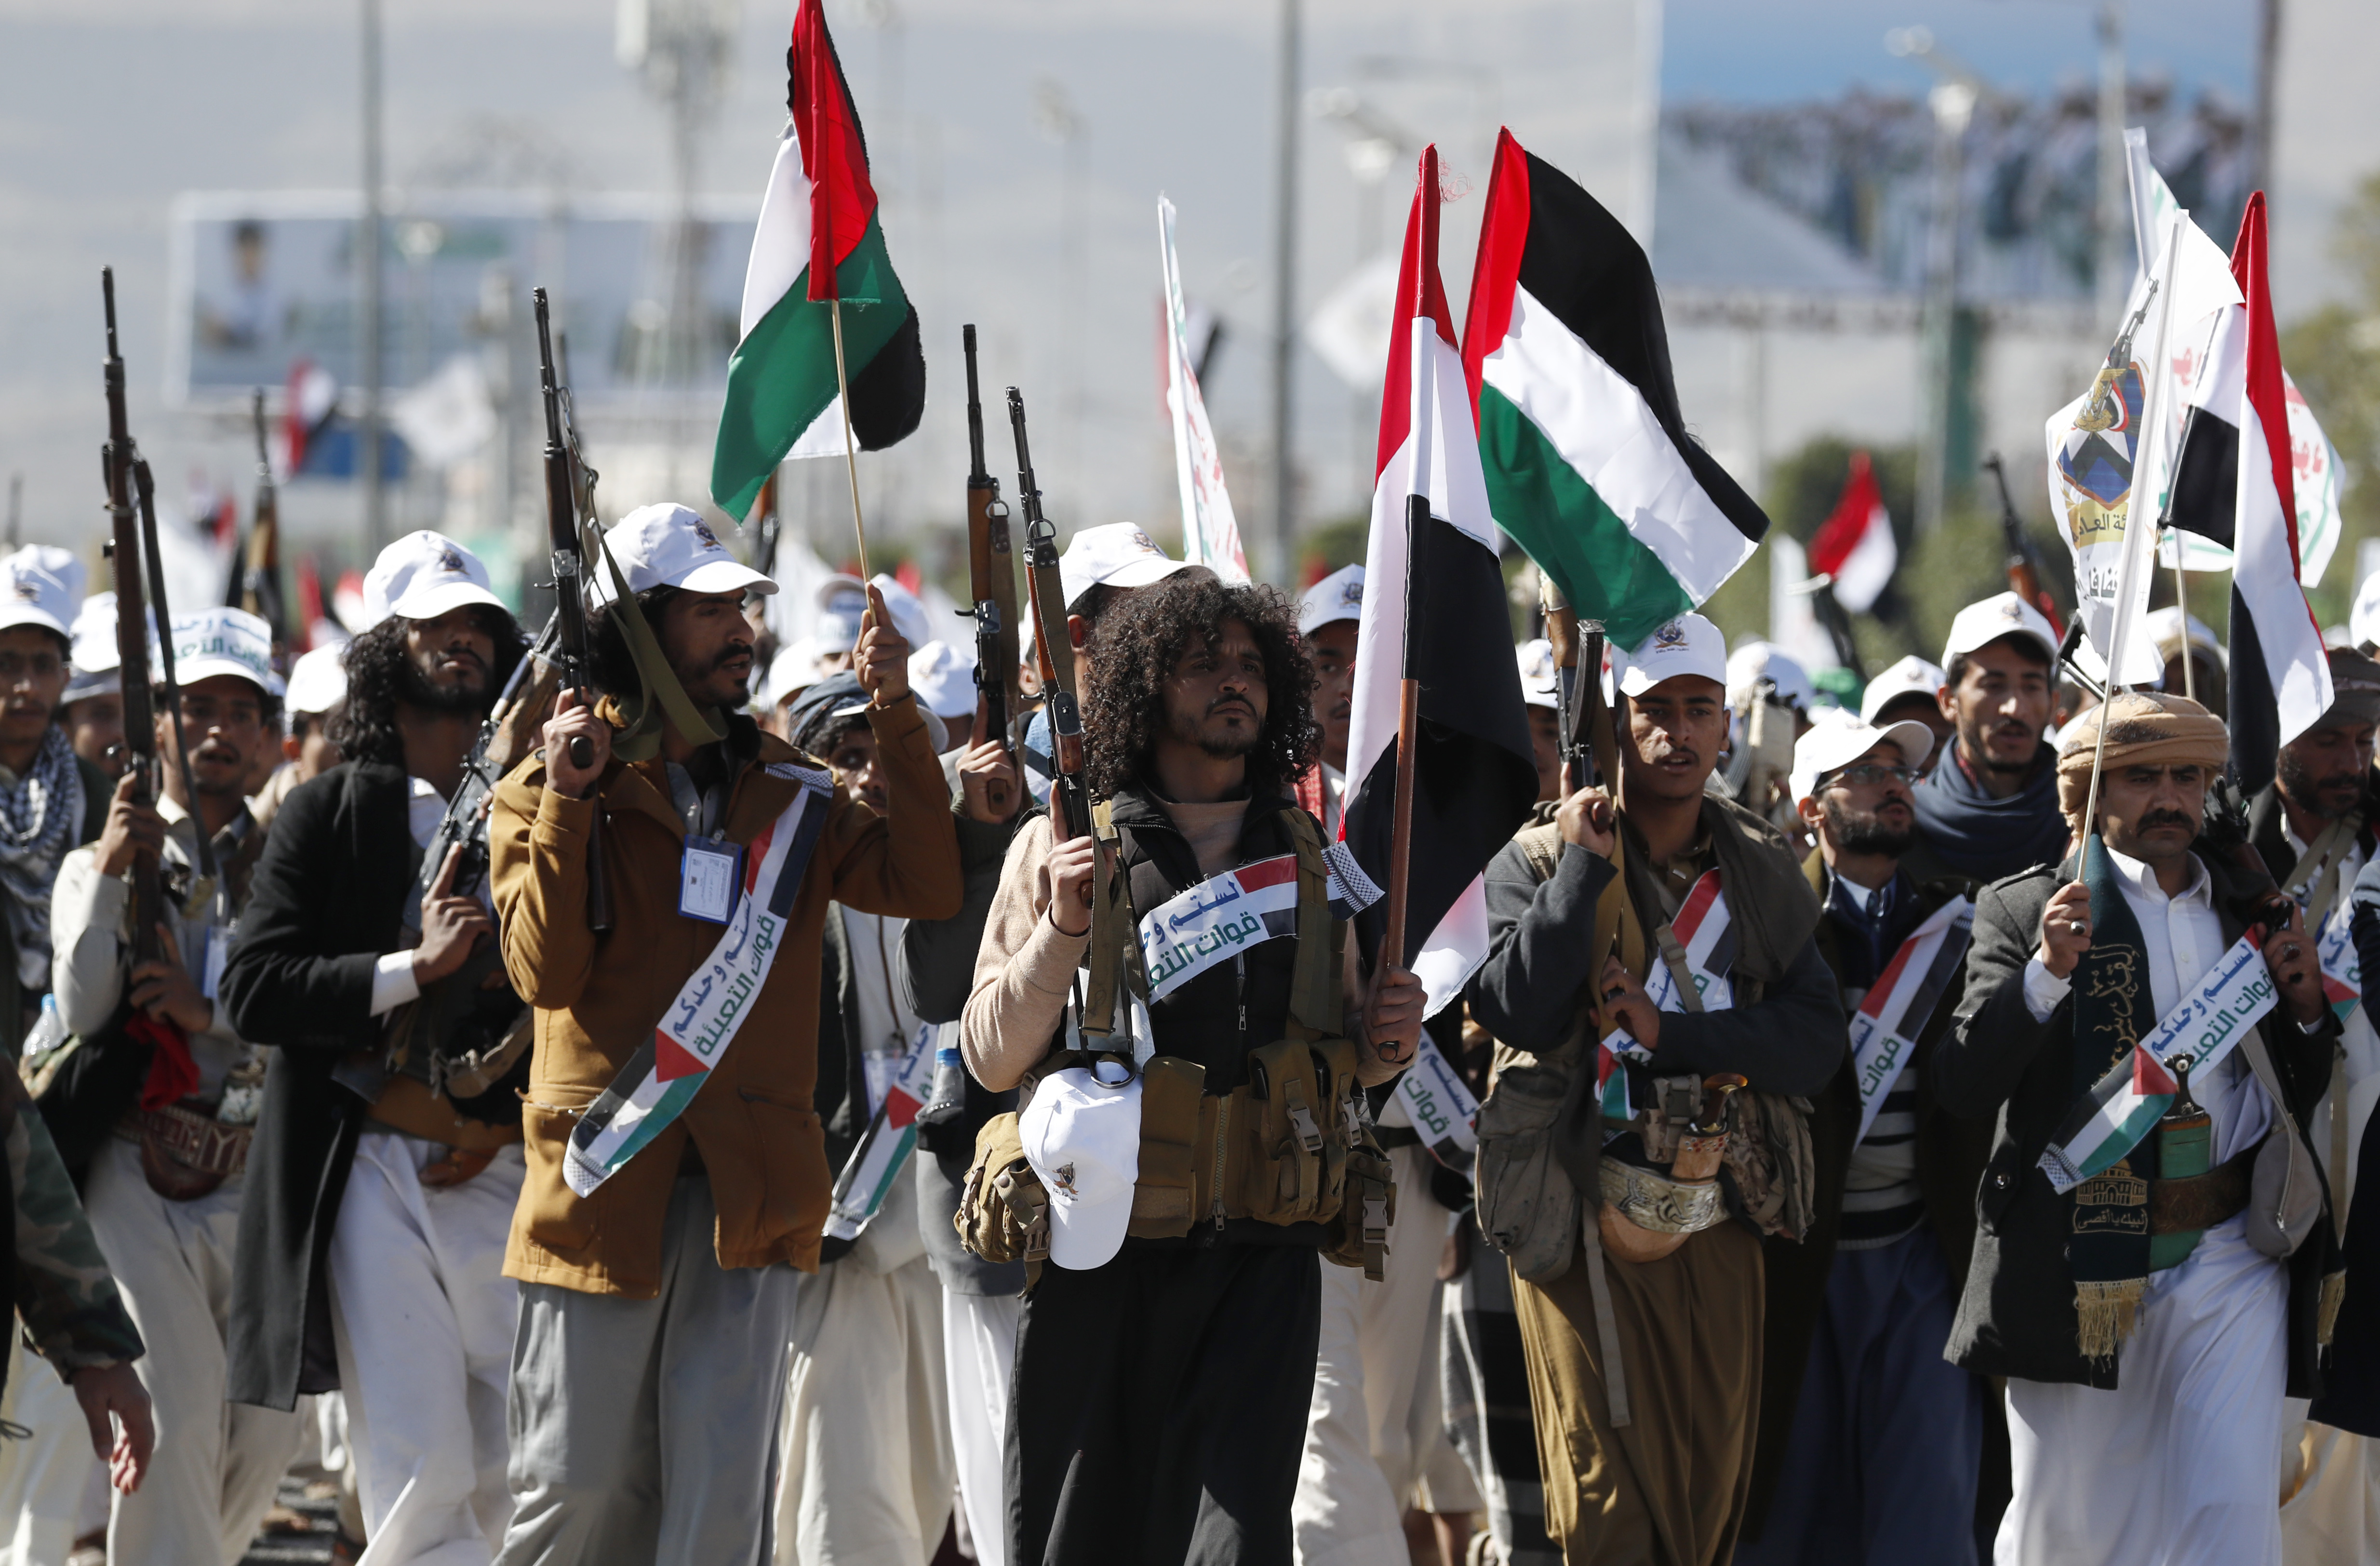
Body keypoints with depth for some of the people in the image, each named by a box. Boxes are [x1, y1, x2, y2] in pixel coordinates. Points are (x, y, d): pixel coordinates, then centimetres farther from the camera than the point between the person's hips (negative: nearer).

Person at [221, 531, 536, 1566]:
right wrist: (412, 967, -11)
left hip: (508, 1170, 2)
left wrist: (504, 1116, -6)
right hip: (373, 1170, -2)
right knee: (420, 1478, -9)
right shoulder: (328, 815, 7)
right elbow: (253, 987, -2)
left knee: (511, 1480, 1)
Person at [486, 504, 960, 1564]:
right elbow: (547, 972, -8)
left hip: (749, 1187, 2)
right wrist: (568, 801, -15)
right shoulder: (549, 792, 3)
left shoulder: (787, 795, 13)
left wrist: (897, 723, -4)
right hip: (605, 1183, -2)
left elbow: (925, 886, 1)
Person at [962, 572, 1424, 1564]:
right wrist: (1065, 929, -14)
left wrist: (1383, 1045, 0)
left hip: (1262, 1256, 2)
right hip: (1103, 1250, -1)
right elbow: (992, 1059, 0)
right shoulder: (1064, 849, 4)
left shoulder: (1309, 857, 14)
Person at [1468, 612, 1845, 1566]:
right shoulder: (1540, 861, -1)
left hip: (1718, 1229, 4)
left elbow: (1817, 1040, -2)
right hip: (1589, 1227, -4)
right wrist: (1585, 869, -18)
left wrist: (1670, 1031, -14)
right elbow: (1517, 1011, -18)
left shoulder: (1762, 872, 9)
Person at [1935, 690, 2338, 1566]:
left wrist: (2305, 1007, 0)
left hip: (2232, 1260, 2)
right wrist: (2048, 971, -20)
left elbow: (2298, 1098, 20)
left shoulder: (2250, 910, 14)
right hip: (2081, 1262, -2)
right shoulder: (2026, 912, 2)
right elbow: (1960, 1086, -9)